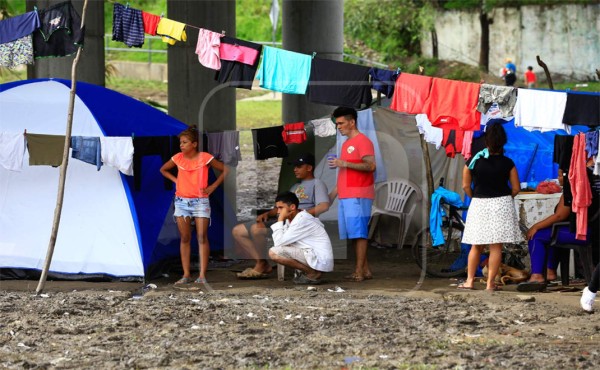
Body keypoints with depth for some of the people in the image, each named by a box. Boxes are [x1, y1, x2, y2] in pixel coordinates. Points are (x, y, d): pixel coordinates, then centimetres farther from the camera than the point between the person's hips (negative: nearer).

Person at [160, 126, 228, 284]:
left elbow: (225, 170, -1)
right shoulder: (178, 158, 2)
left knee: (202, 237, -7)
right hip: (181, 201, 4)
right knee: (185, 238, 4)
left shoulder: (205, 158, -8)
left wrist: (213, 186, -4)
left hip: (200, 201, -3)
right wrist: (175, 180, 7)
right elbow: (163, 169, 21)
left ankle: (202, 275, -9)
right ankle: (186, 275, 7)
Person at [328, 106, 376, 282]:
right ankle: (365, 270, 9)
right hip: (345, 196, 9)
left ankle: (359, 271, -12)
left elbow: (371, 166, -18)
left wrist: (344, 163, -20)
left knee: (358, 234, -11)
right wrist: (333, 194, 23)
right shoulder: (346, 144, 22)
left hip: (358, 196, -9)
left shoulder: (363, 141, -6)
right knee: (354, 234, 7)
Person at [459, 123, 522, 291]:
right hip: (501, 204, -1)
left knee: (476, 246, 13)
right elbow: (516, 188, -1)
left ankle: (469, 280, 13)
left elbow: (466, 186, 1)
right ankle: (490, 282, 0)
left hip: (479, 204, 1)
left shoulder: (474, 161, -4)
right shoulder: (507, 163, -6)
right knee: (496, 246, 1)